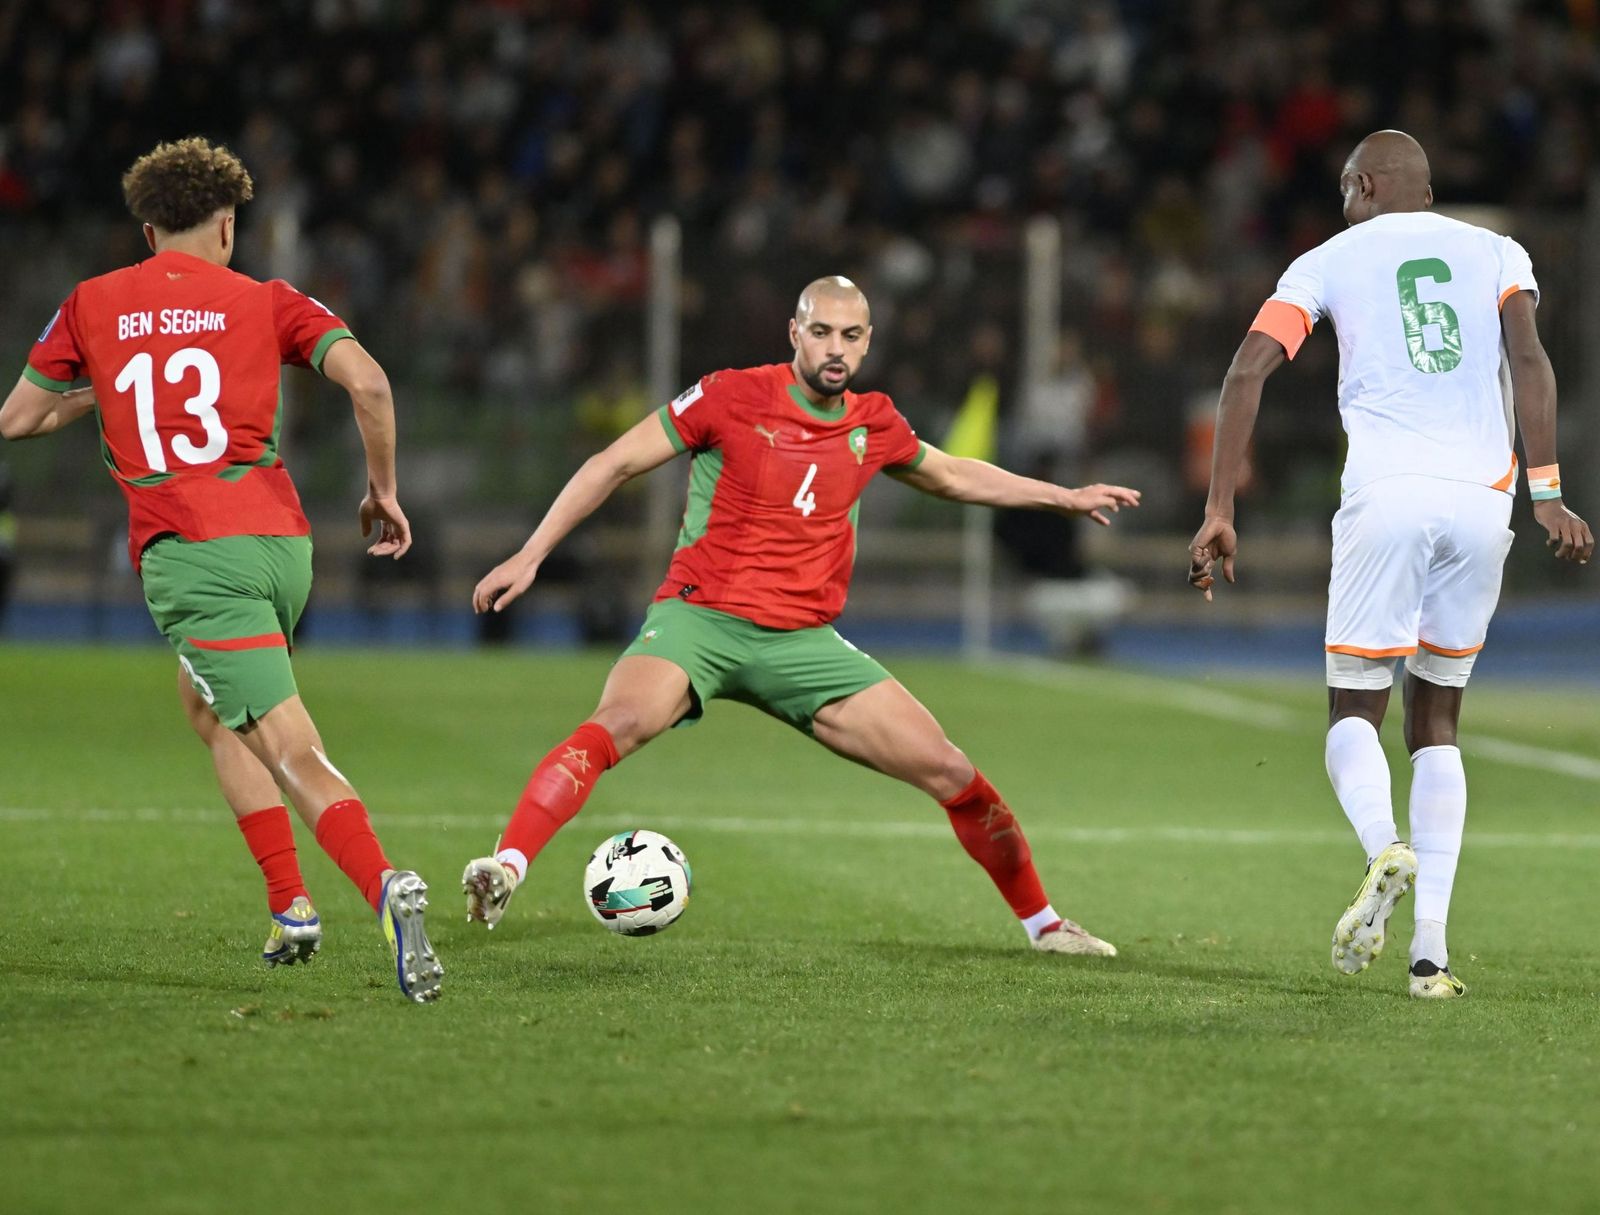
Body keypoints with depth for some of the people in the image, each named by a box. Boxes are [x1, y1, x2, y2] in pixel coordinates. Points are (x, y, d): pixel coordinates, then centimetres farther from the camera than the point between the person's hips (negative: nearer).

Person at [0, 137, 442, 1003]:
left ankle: (386, 887, -38)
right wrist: (383, 489, 9)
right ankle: (289, 911, 20)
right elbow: (367, 383, -5)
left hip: (186, 556, -3)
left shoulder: (92, 306, 11)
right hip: (281, 541, 3)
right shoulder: (264, 303, 10)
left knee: (293, 753, -12)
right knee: (206, 706, 28)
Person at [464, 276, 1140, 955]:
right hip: (700, 619, -4)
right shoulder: (733, 397, -6)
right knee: (619, 722, -36)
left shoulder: (873, 426, 9)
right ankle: (506, 869, -44)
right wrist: (530, 556, -6)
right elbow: (616, 465, -1)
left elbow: (952, 478, 30)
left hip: (803, 642, 4)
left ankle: (1041, 923, 18)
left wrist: (1065, 498, 31)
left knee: (950, 772, -1)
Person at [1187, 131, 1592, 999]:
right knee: (1436, 721, 15)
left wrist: (1218, 512, 1)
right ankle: (1430, 950, 1)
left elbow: (1247, 372, 1)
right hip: (1482, 501, 2)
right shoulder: (1494, 253, 17)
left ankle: (1384, 846, -27)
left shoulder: (1330, 261, 13)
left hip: (1387, 497, -2)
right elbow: (1528, 359, -1)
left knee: (1354, 710, 8)